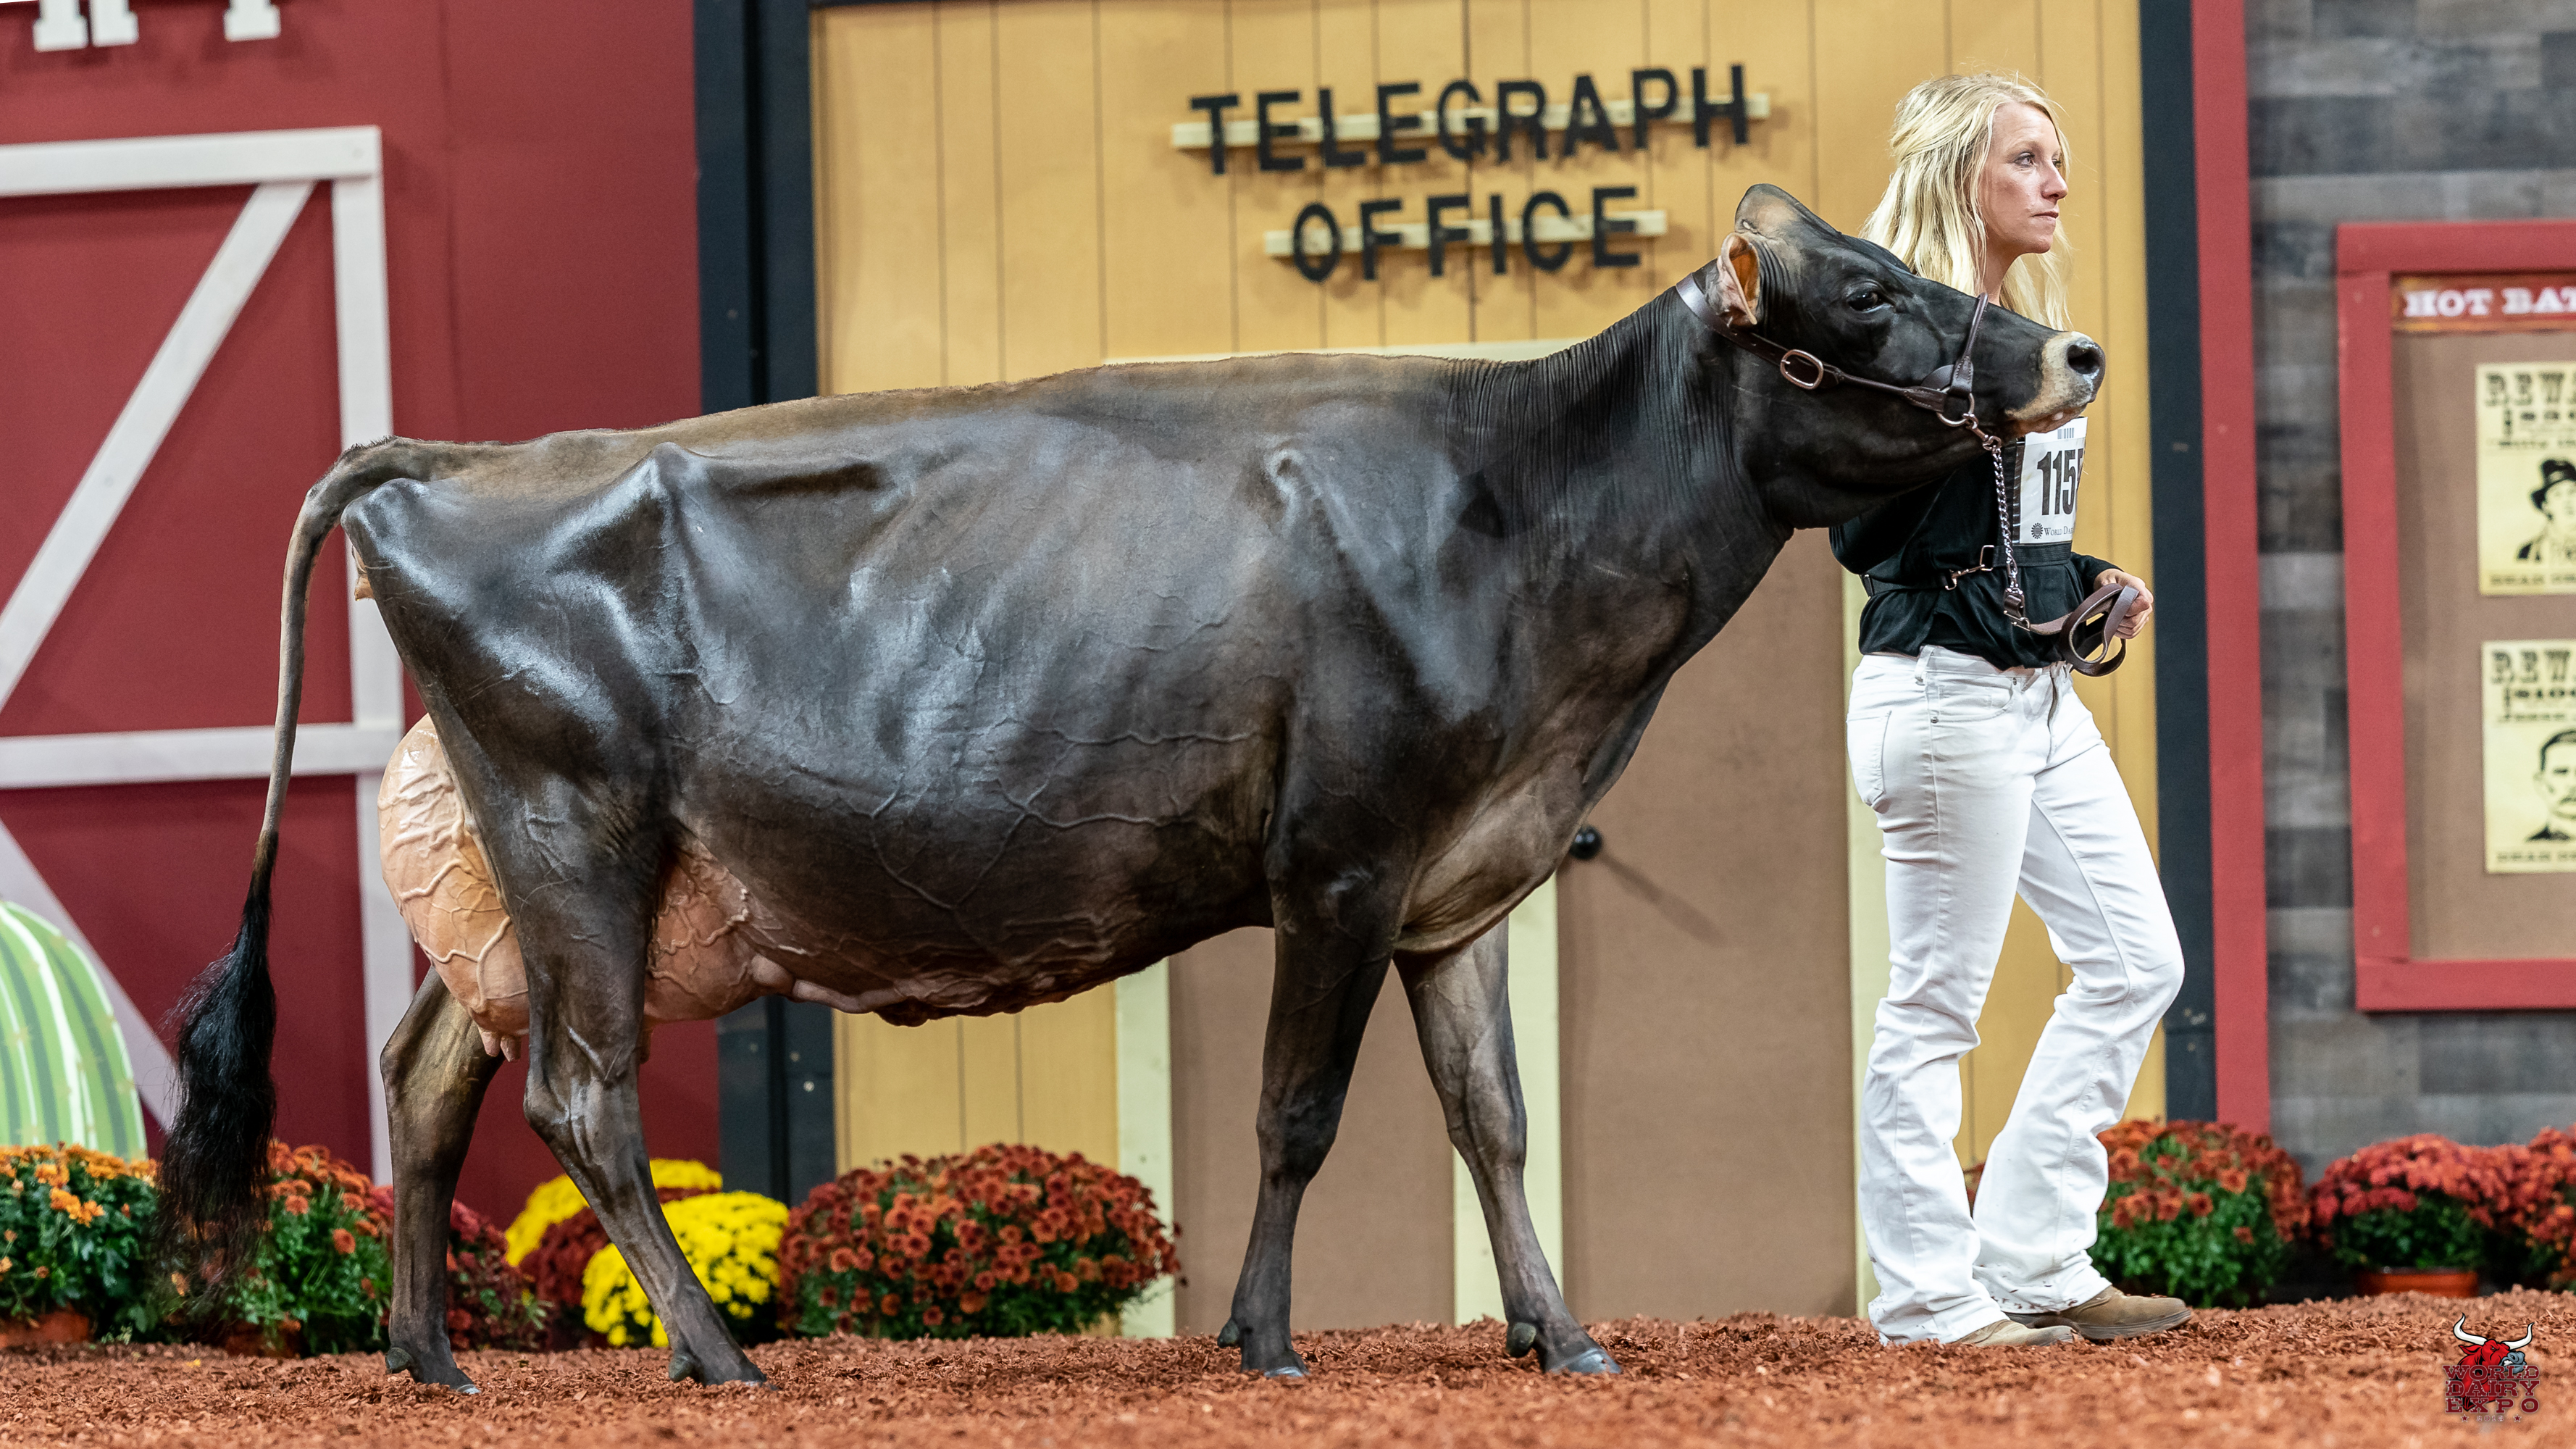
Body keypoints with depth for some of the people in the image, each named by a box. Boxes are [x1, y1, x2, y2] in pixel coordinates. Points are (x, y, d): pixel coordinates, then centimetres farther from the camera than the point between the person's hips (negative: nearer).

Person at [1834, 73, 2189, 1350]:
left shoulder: (2024, 330, 16)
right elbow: (1862, 534, -17)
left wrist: (2090, 583, 10)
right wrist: (1967, 413, -25)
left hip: (2040, 694, 10)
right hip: (1945, 691, -10)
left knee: (2135, 962, 8)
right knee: (1936, 1006, -4)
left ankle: (2031, 1261, 13)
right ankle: (1927, 1301, 3)